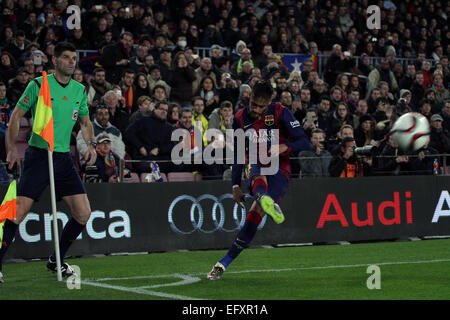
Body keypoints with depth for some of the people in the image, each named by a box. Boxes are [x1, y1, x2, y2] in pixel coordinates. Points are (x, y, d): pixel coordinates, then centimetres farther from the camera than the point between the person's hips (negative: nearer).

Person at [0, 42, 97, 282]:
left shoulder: (79, 90, 9)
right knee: (20, 211, -15)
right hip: (38, 155, -5)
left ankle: (56, 260, 17)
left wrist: (91, 143, 5)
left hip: (64, 158, 5)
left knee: (83, 213, -1)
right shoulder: (38, 85, -4)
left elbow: (85, 121, 23)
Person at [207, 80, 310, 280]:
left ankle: (224, 263, -15)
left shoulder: (280, 113, -4)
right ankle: (265, 200, -78)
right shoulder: (241, 119, 7)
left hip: (278, 168, -2)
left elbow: (304, 143, -8)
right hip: (254, 166, 2)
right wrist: (235, 185, 13)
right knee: (258, 177, -38)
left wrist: (283, 147, -28)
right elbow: (237, 154, 16)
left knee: (256, 214, -22)